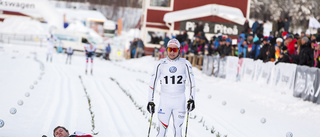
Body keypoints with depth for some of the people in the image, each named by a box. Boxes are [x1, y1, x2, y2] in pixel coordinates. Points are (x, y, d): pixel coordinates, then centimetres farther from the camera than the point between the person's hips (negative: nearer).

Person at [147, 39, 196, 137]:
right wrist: (150, 101, 1)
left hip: (180, 101, 0)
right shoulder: (161, 64, 1)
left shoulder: (185, 63, 1)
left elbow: (191, 82, 4)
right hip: (165, 101, 0)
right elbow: (152, 82, 5)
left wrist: (191, 99, -5)